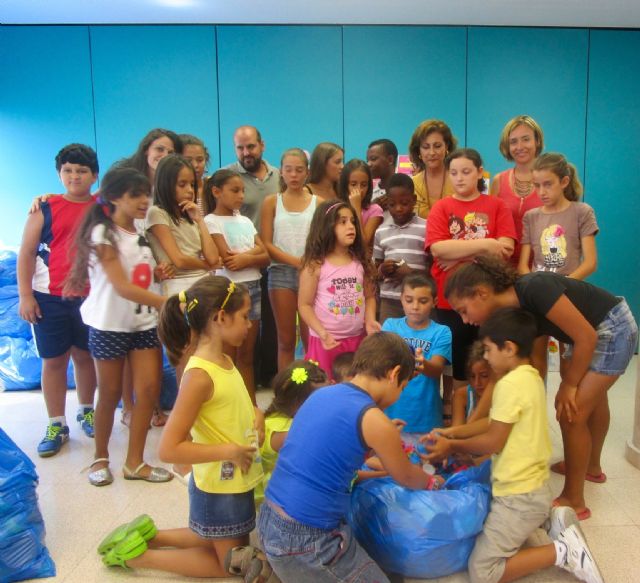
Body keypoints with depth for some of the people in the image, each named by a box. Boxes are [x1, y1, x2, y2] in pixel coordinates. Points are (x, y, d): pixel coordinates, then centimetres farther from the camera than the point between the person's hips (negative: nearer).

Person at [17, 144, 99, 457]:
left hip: (90, 298, 1)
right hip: (49, 298, -1)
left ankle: (86, 410, 33)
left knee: (85, 355, 14)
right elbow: (26, 253, -1)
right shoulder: (45, 208, -2)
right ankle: (56, 424, 18)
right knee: (54, 360, 7)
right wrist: (25, 295, -7)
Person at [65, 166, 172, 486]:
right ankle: (100, 457, 27)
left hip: (144, 323, 6)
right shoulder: (103, 234, -14)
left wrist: (156, 272, 1)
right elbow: (123, 287, -23)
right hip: (109, 325, -6)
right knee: (110, 394, 6)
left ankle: (134, 462, 12)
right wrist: (168, 303, -30)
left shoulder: (140, 233, 8)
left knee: (149, 389, -1)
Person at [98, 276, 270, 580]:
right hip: (219, 489, -8)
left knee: (219, 543, 29)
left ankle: (148, 534, 33)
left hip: (237, 482, 8)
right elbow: (169, 449, -28)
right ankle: (139, 555, 18)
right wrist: (230, 451, -25)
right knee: (231, 564, 15)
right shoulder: (199, 376, -28)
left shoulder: (224, 361, -1)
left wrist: (256, 416, -4)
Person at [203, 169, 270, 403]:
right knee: (228, 356, 1)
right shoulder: (211, 222, -4)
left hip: (253, 288, 6)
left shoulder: (245, 221, 14)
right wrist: (254, 251, -5)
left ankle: (251, 405, 18)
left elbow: (265, 257, 6)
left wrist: (244, 258, -12)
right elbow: (227, 260, -15)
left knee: (247, 354, 12)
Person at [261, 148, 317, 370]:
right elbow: (266, 243, 0)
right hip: (281, 272, 0)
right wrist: (295, 261, -11)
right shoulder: (272, 202, 7)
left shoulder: (318, 202, 7)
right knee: (286, 340, 4)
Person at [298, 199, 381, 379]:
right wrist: (322, 333, -18)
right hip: (327, 340, -4)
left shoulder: (360, 262, 4)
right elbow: (305, 305, -7)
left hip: (357, 338, 4)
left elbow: (369, 296, 11)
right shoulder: (315, 265, -9)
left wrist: (370, 321, -7)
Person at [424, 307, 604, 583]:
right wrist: (450, 437, 10)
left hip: (519, 495, -10)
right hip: (531, 485, 10)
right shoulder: (531, 377, 6)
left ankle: (561, 550, -5)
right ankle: (550, 518, 16)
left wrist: (452, 446, -3)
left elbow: (494, 442, -18)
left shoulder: (511, 384, -23)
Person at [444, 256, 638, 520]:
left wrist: (569, 385, -15)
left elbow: (586, 337, -29)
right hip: (594, 332, 9)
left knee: (571, 413, -10)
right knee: (592, 398, 27)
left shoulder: (534, 289, -35)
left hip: (614, 329, -9)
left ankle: (573, 500, 7)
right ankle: (592, 466, 52)